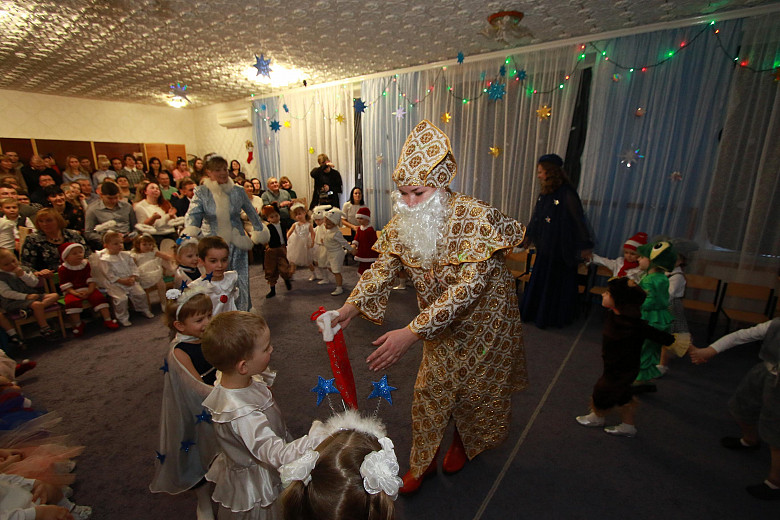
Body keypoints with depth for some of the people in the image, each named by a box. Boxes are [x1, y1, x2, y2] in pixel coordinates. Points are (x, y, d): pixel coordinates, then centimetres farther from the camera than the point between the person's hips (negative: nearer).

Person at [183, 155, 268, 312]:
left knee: (240, 281, 3)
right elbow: (192, 214, -12)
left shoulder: (238, 191, 1)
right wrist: (190, 232, -31)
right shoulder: (201, 193, -2)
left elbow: (252, 213, 12)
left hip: (237, 244, 1)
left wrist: (259, 231, 19)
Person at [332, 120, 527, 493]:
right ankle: (423, 462, 40)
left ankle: (465, 444, 52)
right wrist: (349, 308, -24)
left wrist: (412, 333, -44)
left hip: (483, 324, -3)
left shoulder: (476, 219, -32)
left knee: (475, 389, 18)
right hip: (440, 328, 4)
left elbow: (467, 287, -38)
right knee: (429, 391, 14)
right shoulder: (402, 223, -14)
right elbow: (382, 268, -8)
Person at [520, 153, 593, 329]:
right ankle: (536, 313, 28)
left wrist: (585, 245, -12)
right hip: (545, 245, 7)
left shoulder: (567, 194, -17)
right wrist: (529, 236, 26)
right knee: (540, 279, 13)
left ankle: (557, 318, 23)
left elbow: (578, 219, -14)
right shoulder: (545, 193, 5)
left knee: (557, 281, 6)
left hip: (561, 248, -7)